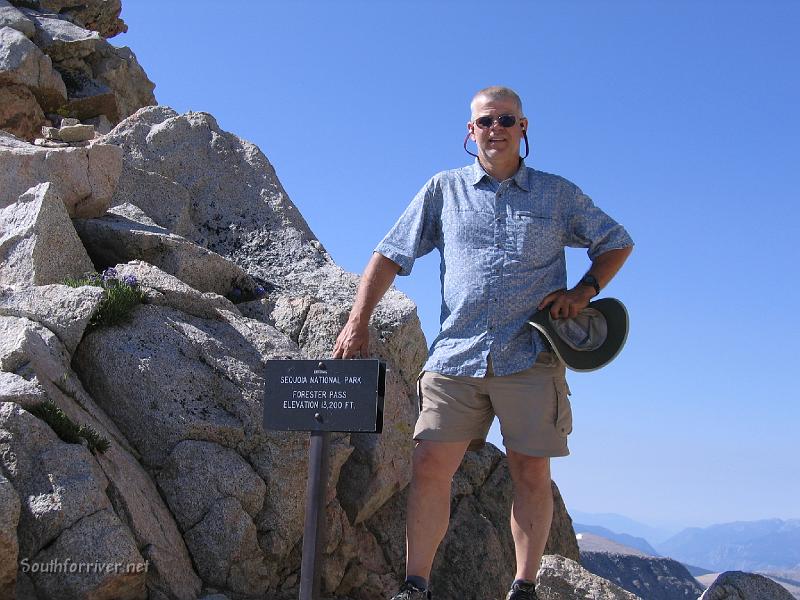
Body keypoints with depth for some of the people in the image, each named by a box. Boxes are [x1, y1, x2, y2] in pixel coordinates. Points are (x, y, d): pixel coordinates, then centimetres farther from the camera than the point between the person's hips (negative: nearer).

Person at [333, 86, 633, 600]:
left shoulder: (558, 194, 12)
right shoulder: (444, 190, 13)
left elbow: (617, 242, 21)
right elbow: (389, 255, 11)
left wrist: (584, 291, 3)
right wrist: (358, 322, 1)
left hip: (530, 358, 0)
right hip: (457, 355, 1)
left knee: (531, 474, 1)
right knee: (429, 467, -8)